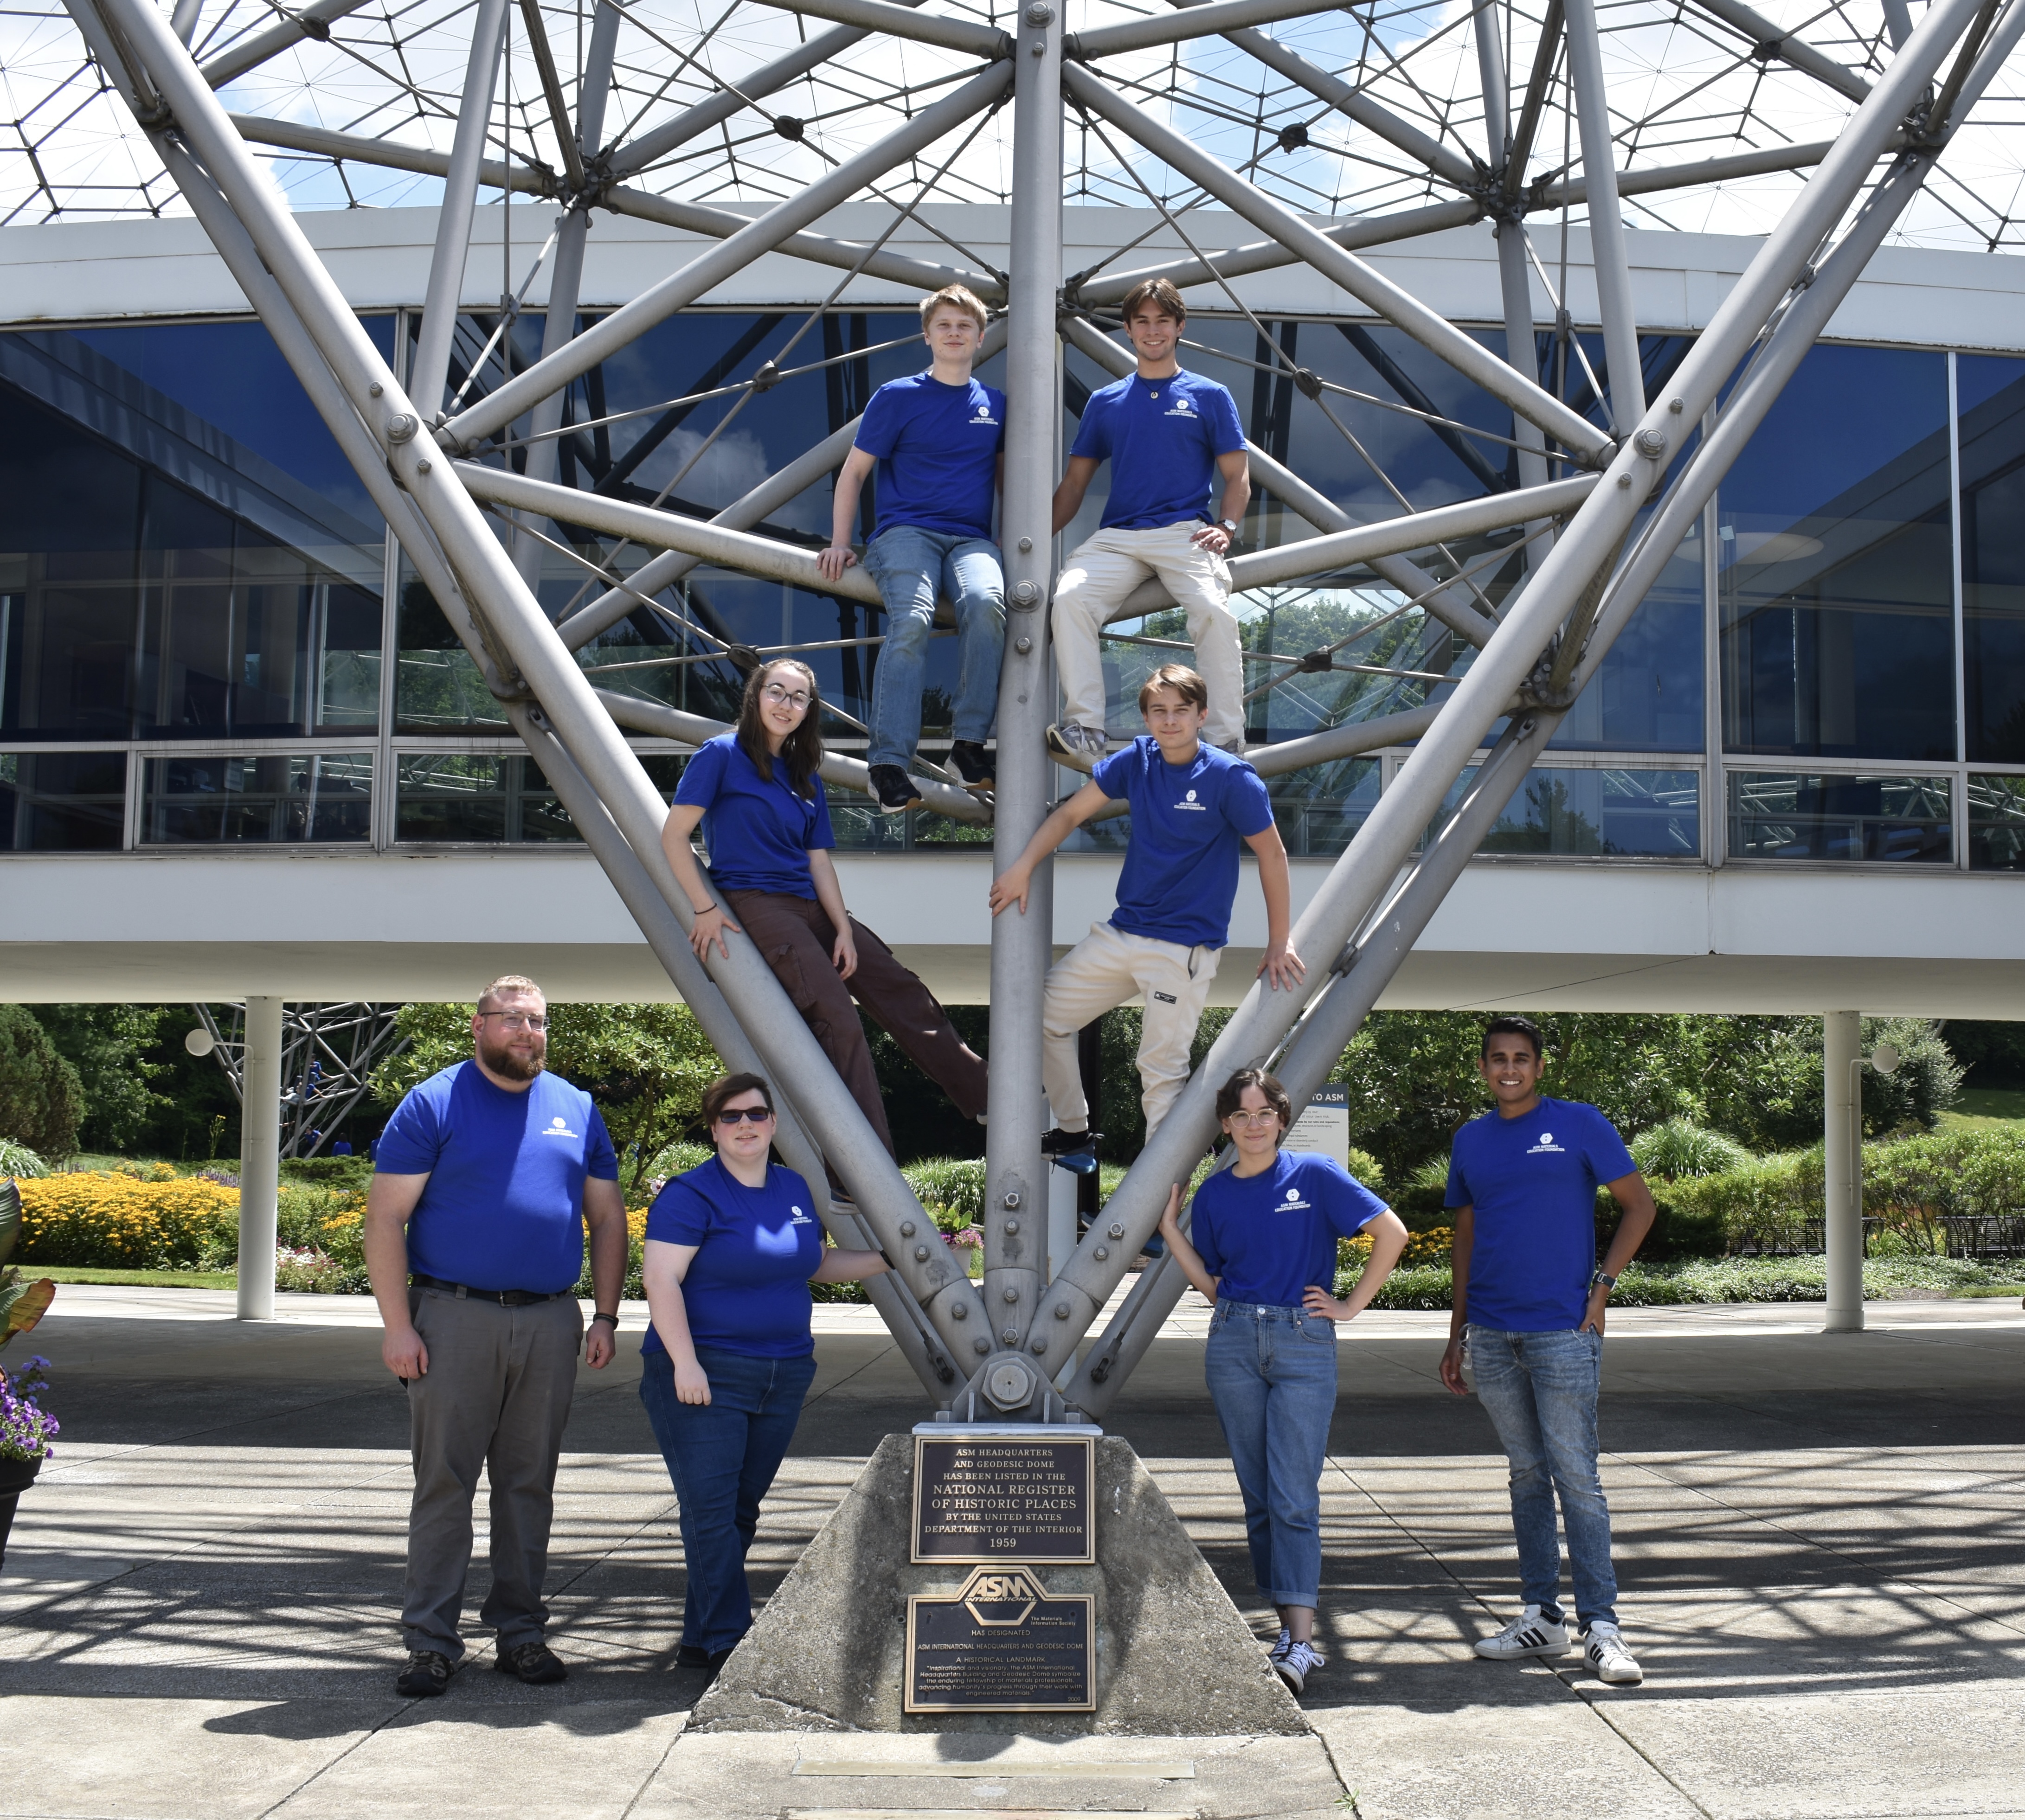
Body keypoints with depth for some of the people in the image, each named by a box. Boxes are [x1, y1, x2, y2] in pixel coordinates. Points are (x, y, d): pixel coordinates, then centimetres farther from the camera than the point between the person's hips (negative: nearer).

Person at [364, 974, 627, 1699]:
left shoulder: (577, 1110, 12)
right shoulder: (433, 1104, -1)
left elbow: (607, 1220, 16)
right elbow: (385, 1218, -4)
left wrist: (604, 1316, 7)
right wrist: (397, 1326, -11)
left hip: (550, 1323, 4)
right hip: (454, 1319, -4)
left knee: (530, 1483, 9)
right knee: (444, 1482, -1)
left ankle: (521, 1633, 18)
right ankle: (431, 1644, 6)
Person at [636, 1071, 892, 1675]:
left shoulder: (794, 1189, 13)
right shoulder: (692, 1194, -8)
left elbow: (816, 1264, 25)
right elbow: (661, 1281, -14)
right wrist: (685, 1364, -21)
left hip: (783, 1375, 7)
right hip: (705, 1376, -6)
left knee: (743, 1511, 10)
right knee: (711, 1511, -9)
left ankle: (700, 1639, 21)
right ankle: (729, 1643, -4)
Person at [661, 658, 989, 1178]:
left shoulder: (806, 779, 19)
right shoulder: (722, 755, -1)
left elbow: (819, 862, 13)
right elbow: (674, 833, -5)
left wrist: (844, 930, 1)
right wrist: (706, 907, -11)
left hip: (811, 905, 8)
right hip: (754, 904, -7)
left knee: (906, 996, 3)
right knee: (838, 1019, -20)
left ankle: (987, 1100, 11)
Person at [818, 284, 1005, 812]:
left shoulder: (995, 403, 17)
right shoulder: (897, 396, 8)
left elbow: (1004, 473, 28)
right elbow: (854, 472, 10)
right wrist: (839, 543, 0)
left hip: (971, 539, 2)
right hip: (905, 532, -2)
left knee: (986, 601, -35)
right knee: (912, 619, -34)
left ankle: (969, 744, -27)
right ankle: (888, 764, -33)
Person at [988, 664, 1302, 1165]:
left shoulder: (1232, 779, -12)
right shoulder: (1136, 760, 1)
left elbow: (1272, 855, -5)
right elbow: (1071, 813, 9)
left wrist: (1279, 944, -4)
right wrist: (1022, 868, -2)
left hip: (1185, 949, -6)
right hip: (1122, 933, 6)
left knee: (1161, 1072, -8)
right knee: (1045, 1014, 10)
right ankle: (1074, 1135, 26)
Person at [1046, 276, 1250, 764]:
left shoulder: (1210, 396, 14)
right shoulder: (1106, 402, 20)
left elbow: (1237, 476, 10)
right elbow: (1075, 483, 20)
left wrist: (1226, 527, -9)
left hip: (1186, 532, -2)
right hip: (1117, 536, 2)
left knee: (1213, 608, -32)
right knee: (1070, 596, -28)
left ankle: (1229, 745, -27)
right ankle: (1084, 732, -27)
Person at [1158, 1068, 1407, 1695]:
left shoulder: (1315, 1176, -2)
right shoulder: (1214, 1193, 9)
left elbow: (1391, 1233, -2)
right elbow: (1211, 1283, 13)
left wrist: (1353, 1304, -2)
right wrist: (1168, 1225, 4)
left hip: (1304, 1343, -4)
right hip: (1234, 1342, 4)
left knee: (1294, 1498, -10)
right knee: (1258, 1496, 6)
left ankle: (1301, 1643, -13)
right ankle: (1291, 1622, 16)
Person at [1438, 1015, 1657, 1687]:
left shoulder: (1579, 1125, -1)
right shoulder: (1470, 1140, 11)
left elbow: (1639, 1206, 2)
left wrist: (1601, 1286, -7)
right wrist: (1457, 1334, 15)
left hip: (1563, 1330, -5)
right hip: (1492, 1335, 5)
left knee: (1576, 1477, -5)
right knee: (1526, 1476, 11)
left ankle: (1601, 1626, -1)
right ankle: (1541, 1617, 17)